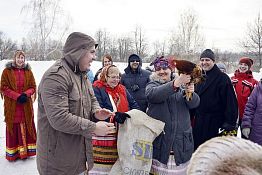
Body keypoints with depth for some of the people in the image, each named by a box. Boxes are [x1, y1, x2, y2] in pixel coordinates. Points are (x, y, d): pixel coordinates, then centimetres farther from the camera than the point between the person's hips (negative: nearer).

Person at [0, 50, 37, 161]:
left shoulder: (28, 71, 6)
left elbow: (33, 87, 6)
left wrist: (26, 94, -14)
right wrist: (17, 96, -14)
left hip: (26, 105, 2)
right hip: (12, 106, -2)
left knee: (27, 128, 7)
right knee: (13, 128, 3)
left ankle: (26, 150, 20)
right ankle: (13, 152, 15)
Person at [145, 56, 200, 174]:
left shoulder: (182, 85, 11)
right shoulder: (152, 85, 4)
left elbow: (194, 103, -1)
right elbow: (153, 94, -21)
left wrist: (190, 93, -24)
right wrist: (175, 84, -34)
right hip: (159, 140, -2)